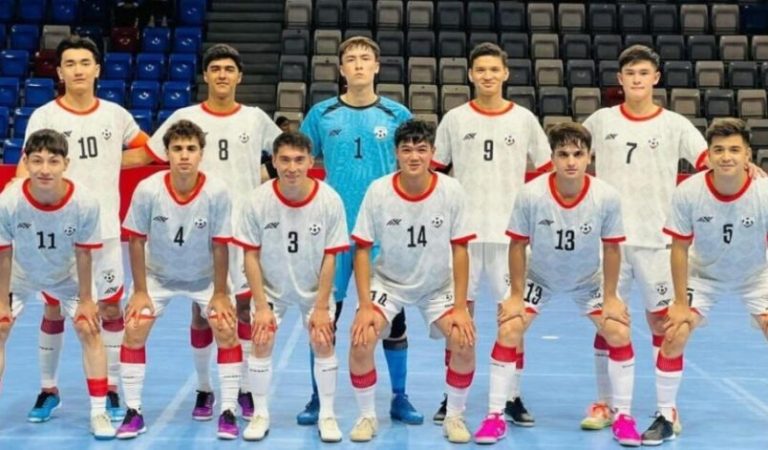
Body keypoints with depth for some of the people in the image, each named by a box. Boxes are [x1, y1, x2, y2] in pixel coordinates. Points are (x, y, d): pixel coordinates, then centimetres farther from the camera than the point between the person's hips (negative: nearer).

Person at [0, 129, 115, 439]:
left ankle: (99, 412, 3)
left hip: (67, 276, 0)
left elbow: (83, 253, -17)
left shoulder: (85, 203, -33)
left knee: (89, 330, -8)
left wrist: (85, 299, -10)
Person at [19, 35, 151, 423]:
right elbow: (27, 169, -9)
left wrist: (108, 161, 4)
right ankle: (48, 390, 22)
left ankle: (111, 391, 17)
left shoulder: (115, 115, 4)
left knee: (110, 306, 5)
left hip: (105, 228, 2)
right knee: (54, 309, 8)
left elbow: (147, 150, 17)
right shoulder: (44, 116, -4)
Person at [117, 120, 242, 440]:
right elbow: (136, 241, -13)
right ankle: (133, 412, 3)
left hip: (205, 277, 0)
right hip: (157, 275, 1)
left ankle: (228, 411, 0)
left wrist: (220, 294, -12)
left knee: (226, 331, -13)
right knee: (134, 331, -11)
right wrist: (140, 291, -11)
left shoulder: (217, 192, -25)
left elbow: (220, 246, -16)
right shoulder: (147, 190, -24)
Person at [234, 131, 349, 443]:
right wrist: (261, 306, -15)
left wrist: (321, 307, -13)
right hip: (271, 287, 0)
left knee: (323, 343, -10)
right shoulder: (258, 200, -21)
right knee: (261, 343, -10)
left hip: (314, 289, 0)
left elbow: (329, 258, -13)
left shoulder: (330, 201, -21)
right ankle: (260, 414, 8)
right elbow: (251, 256, -13)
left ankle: (327, 416, 8)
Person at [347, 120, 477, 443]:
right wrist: (365, 306, -16)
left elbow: (459, 250, -9)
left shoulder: (452, 191, -16)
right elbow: (362, 249, -11)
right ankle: (367, 416, 4)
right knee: (361, 341, -20)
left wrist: (460, 307, -13)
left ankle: (454, 416, 5)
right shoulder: (378, 191, -17)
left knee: (464, 342, -20)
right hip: (388, 282, 0)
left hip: (438, 286, 0)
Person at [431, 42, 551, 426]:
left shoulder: (524, 119, 5)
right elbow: (432, 172, 9)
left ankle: (513, 398, 12)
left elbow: (546, 172, 10)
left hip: (510, 234, 0)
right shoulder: (454, 120, 4)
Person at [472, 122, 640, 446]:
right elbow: (518, 245, -14)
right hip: (538, 279, -1)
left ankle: (623, 417, 7)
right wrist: (516, 295, -12)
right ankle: (495, 417, -1)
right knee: (508, 331, -14)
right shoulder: (531, 195, -27)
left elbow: (611, 248, -11)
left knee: (619, 333, -12)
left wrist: (610, 297, -9)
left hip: (588, 282, 1)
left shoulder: (607, 197, -24)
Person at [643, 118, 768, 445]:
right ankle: (666, 416, 5)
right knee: (673, 336, -11)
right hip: (704, 275, 0)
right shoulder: (688, 193, -26)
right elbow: (680, 248, -14)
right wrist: (680, 303, -12)